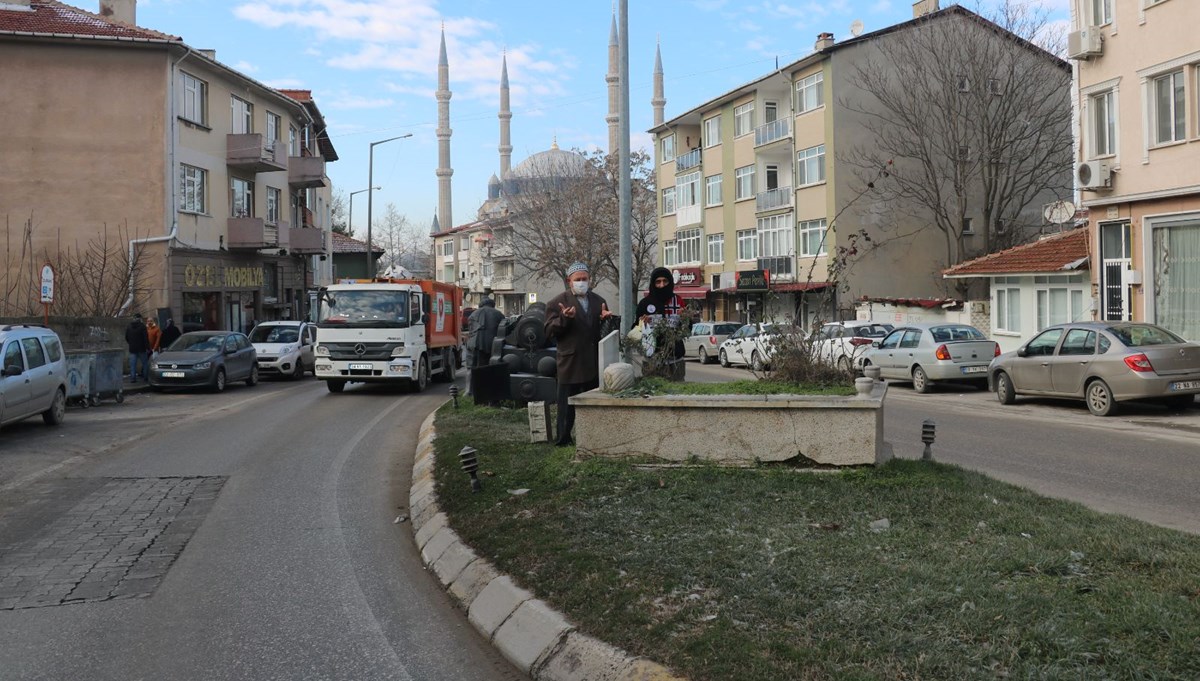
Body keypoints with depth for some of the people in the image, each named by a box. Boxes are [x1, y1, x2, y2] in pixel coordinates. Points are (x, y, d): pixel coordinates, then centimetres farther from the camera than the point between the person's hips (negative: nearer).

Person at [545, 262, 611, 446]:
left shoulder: (599, 301, 12)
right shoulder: (557, 303, -2)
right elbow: (550, 332, -7)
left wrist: (606, 319, -5)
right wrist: (564, 319, -24)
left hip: (594, 364, 5)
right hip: (570, 363, -5)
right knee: (567, 405, 1)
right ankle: (563, 440, 9)